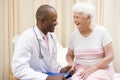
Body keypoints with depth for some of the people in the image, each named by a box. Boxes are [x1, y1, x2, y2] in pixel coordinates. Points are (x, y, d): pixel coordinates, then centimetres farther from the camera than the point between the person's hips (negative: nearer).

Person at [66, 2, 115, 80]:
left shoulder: (102, 32, -7)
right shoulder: (74, 35, 3)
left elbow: (110, 56, -9)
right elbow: (69, 55, 16)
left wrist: (92, 69, -18)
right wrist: (72, 63, -7)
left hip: (101, 69, -1)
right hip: (80, 70, 2)